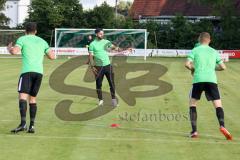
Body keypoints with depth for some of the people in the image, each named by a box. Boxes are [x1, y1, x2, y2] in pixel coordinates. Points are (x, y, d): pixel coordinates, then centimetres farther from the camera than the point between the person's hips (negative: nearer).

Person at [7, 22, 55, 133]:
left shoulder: (22, 39, 7)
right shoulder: (42, 41, 20)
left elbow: (14, 51, -8)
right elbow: (52, 56, 18)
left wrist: (9, 48, 15)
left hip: (27, 71, -5)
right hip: (39, 72, 5)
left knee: (22, 96, -13)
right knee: (33, 98, 13)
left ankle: (23, 123, -30)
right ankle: (32, 126, 7)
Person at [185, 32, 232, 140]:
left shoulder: (195, 50, 8)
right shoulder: (214, 52, 16)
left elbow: (187, 64, -4)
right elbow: (223, 67, 13)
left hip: (198, 80, -1)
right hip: (211, 80, 1)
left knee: (192, 103, 14)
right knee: (218, 105, 1)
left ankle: (194, 130, 3)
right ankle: (222, 126, -26)